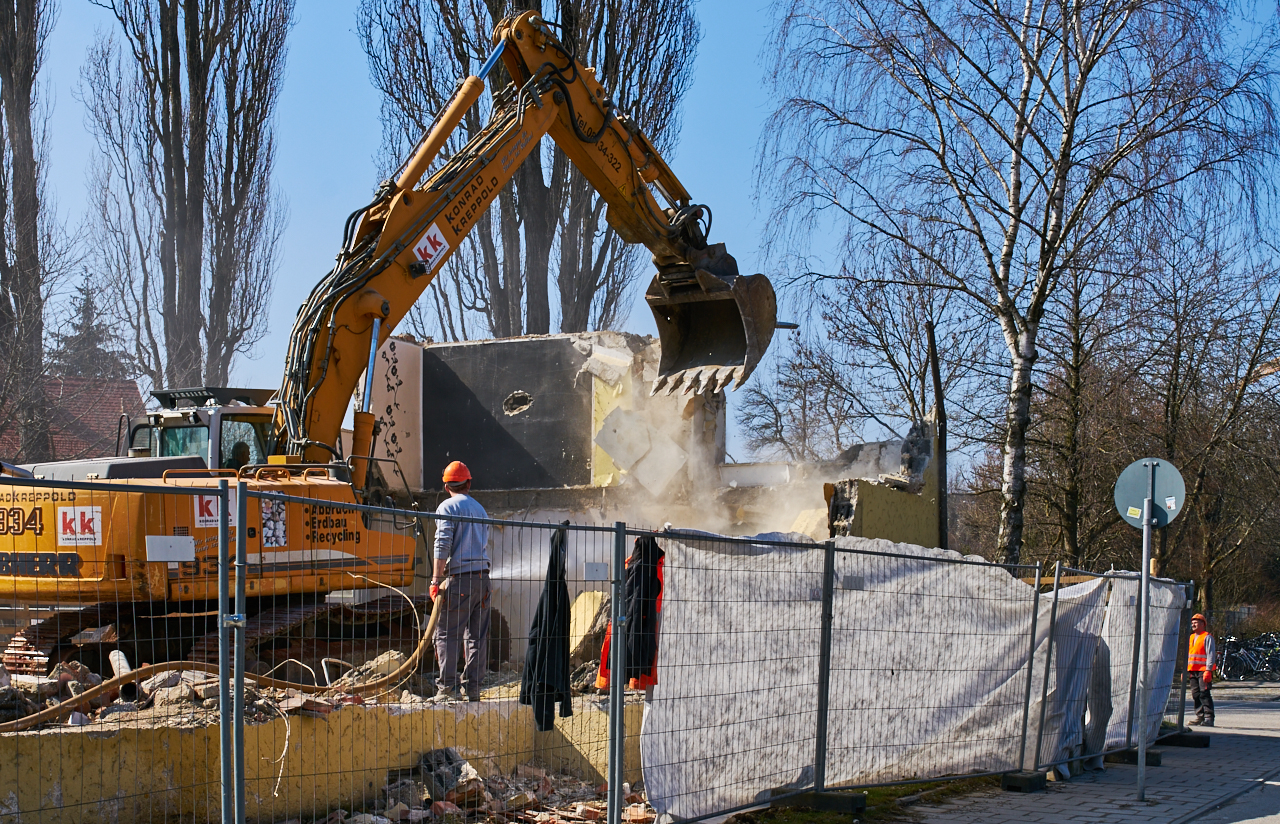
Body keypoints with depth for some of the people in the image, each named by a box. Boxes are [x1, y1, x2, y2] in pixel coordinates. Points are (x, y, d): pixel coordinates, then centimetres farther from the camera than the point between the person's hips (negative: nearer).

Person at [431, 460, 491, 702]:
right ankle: (473, 687, 9)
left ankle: (447, 687, -6)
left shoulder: (447, 507, -2)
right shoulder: (480, 508, 19)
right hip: (482, 575, 6)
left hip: (459, 577, -6)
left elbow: (442, 546, -12)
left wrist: (436, 581, -12)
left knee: (447, 634, -2)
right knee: (477, 635, 8)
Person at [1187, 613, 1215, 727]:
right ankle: (1200, 717, 12)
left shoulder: (1207, 637, -4)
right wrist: (1185, 670, 19)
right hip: (1193, 671, 8)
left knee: (1205, 694, -11)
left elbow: (1211, 654, -10)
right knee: (1196, 695, 7)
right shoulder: (1191, 638, 20)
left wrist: (1208, 670, -18)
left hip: (1203, 671, -8)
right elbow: (1187, 654, 25)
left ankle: (1209, 718, -10)